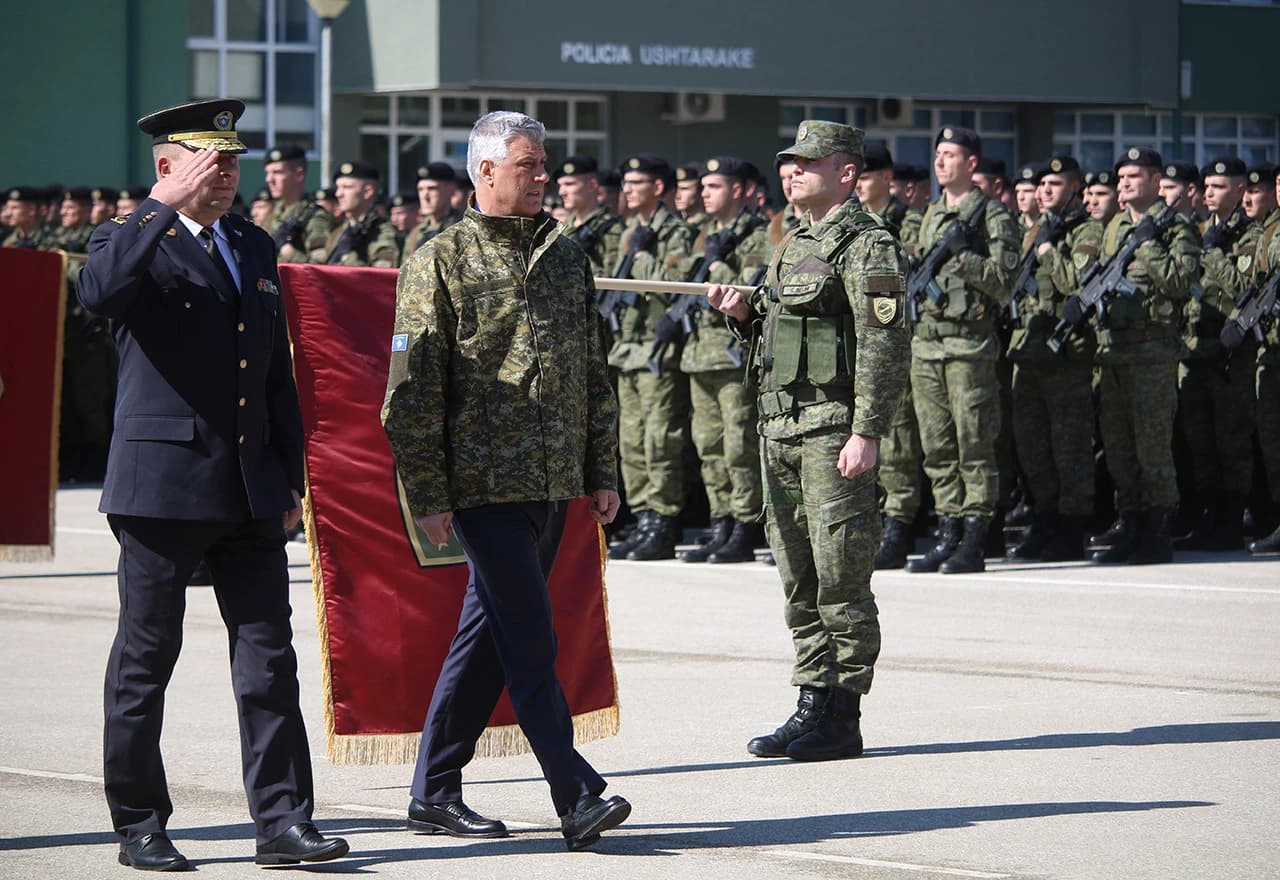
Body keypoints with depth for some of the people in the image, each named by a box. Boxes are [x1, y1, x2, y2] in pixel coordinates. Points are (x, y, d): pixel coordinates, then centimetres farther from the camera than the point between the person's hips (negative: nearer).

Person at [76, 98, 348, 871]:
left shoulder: (256, 248, 15)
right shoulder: (135, 243, -3)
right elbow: (100, 291, -29)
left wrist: (291, 477, 14)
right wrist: (167, 205, -26)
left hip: (250, 489, 5)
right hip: (163, 482, -5)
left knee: (269, 657, 1)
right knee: (146, 658, 3)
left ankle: (282, 821, 2)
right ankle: (140, 826, 12)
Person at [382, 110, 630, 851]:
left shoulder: (566, 257, 13)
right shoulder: (441, 262, -5)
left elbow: (595, 372, 19)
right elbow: (413, 391, -7)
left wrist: (603, 472, 14)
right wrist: (427, 496, -11)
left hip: (554, 483, 6)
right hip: (486, 482, -6)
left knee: (488, 635, 11)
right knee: (530, 640, -10)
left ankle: (436, 792, 19)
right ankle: (579, 798, -12)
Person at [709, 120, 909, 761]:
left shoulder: (867, 246, -9)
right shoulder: (796, 244, 19)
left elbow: (886, 346, -16)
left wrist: (866, 433, -22)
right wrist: (747, 314, 8)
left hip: (833, 426, -9)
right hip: (781, 423, 9)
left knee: (840, 577, -6)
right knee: (800, 581, 11)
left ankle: (842, 716, -2)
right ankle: (811, 705, 16)